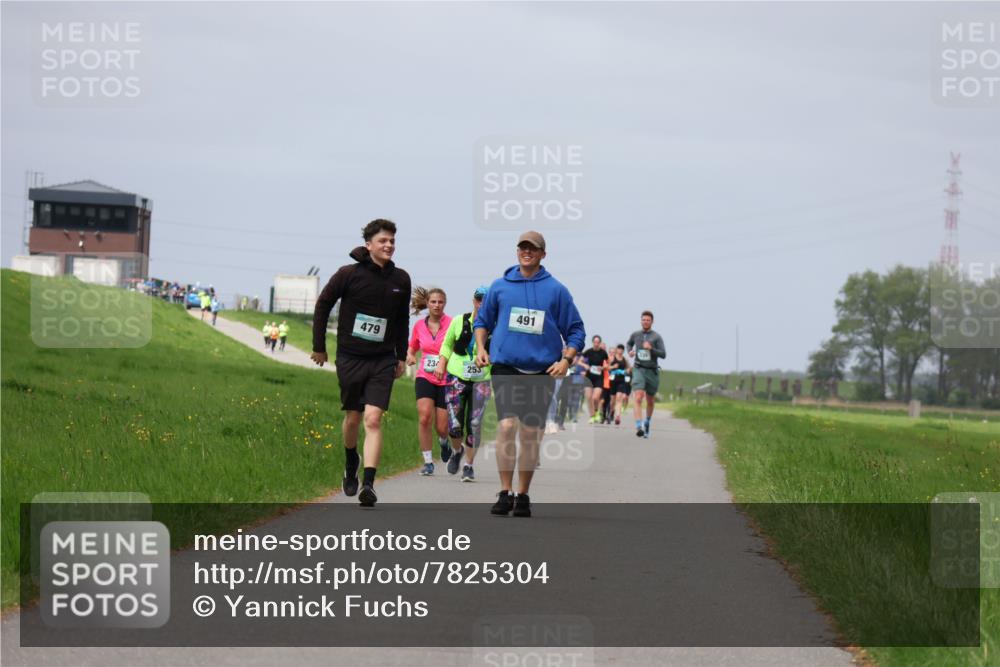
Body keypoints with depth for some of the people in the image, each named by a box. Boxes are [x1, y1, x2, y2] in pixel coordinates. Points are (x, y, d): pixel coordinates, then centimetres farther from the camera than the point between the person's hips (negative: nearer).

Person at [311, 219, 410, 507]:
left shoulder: (400, 279, 3)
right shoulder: (349, 274, -8)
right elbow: (323, 305, 3)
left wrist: (402, 356, 17)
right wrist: (319, 346, 4)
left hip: (383, 361, 1)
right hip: (350, 357, -1)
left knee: (373, 419, -12)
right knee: (353, 417, 10)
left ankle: (368, 483, -18)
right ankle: (351, 465, 39)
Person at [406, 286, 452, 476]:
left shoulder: (451, 324, -6)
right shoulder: (419, 325, 6)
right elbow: (412, 347, 23)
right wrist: (410, 356, 1)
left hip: (446, 380, -2)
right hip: (425, 378, 2)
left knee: (442, 428, -1)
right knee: (424, 417, -20)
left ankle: (443, 441, 38)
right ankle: (428, 462, -9)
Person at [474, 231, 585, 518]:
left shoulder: (556, 290, 3)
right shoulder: (500, 286, 7)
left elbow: (575, 330, 6)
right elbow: (482, 321, 19)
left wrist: (566, 360, -7)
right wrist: (481, 348, 4)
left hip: (541, 372, 0)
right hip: (505, 367, 0)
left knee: (530, 435, 4)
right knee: (506, 426, -15)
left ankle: (523, 495, 13)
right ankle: (505, 493, -12)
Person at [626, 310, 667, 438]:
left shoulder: (657, 337, -2)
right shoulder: (635, 335, 6)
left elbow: (663, 354, -9)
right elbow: (629, 343, 28)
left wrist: (651, 348, -22)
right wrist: (630, 351, 7)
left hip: (652, 371, 0)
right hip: (639, 370, 0)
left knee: (650, 401, 14)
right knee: (638, 398, -19)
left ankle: (647, 423, 39)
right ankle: (639, 427, -29)